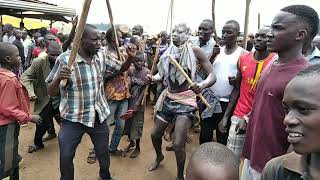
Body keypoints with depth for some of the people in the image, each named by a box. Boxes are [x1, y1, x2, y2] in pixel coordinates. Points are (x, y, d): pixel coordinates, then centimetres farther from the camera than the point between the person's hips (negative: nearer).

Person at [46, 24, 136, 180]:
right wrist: (59, 78, -35)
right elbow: (50, 92, -13)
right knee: (66, 157, 10)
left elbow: (120, 70, 10)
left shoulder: (102, 56, -4)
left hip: (99, 116, 4)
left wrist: (130, 57, -10)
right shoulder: (65, 59, -17)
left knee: (103, 152, 22)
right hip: (73, 119, -4)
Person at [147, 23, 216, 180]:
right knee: (155, 134, 16)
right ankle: (159, 157, 50)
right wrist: (153, 78, -18)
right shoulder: (169, 52, 3)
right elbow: (161, 74, 5)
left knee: (178, 144, -10)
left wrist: (202, 85, -34)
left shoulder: (195, 51, -10)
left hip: (186, 101, -5)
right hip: (168, 98, 5)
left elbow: (212, 76, -13)